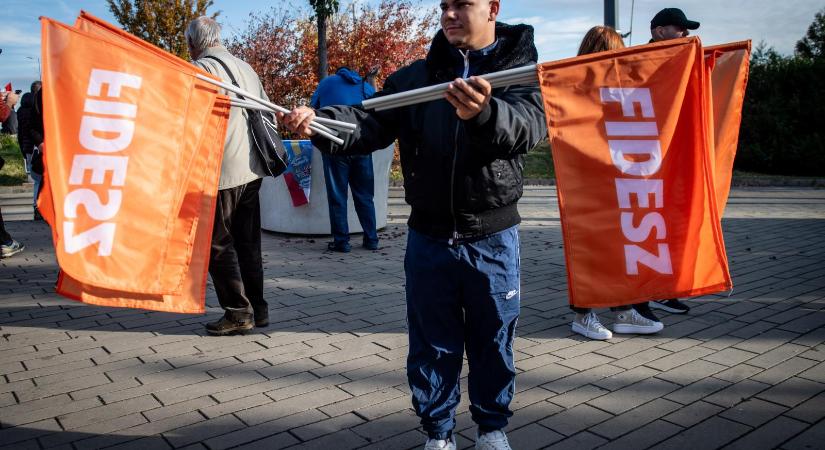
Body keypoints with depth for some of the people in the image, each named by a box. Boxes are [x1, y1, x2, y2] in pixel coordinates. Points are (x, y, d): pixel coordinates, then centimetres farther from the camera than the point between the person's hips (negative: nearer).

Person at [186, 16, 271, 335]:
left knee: (218, 245, 3)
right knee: (248, 241, 14)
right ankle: (257, 308, 19)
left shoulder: (200, 69, -8)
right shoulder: (245, 67, 14)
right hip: (252, 170, 8)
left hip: (221, 173, -7)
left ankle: (238, 312, 6)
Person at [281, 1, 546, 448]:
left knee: (492, 341, 13)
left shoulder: (521, 68, -3)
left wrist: (484, 113, -46)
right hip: (428, 238, 2)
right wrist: (317, 121, -29)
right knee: (432, 343, 11)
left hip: (493, 239, -1)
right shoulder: (414, 77, 5)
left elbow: (528, 125, -23)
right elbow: (371, 123, -8)